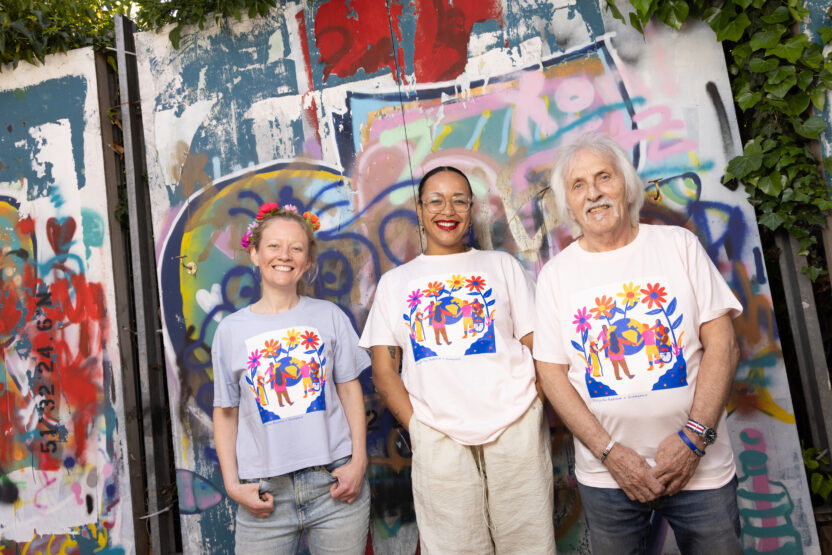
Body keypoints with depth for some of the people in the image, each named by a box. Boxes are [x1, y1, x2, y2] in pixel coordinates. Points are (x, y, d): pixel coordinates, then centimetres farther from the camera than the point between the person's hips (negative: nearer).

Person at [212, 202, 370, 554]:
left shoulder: (329, 317, 2)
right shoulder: (231, 329, 2)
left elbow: (350, 390, 4)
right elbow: (225, 411, 6)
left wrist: (359, 460, -4)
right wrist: (232, 483, -1)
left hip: (335, 484, 0)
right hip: (266, 491, 0)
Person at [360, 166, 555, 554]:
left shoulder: (502, 265, 14)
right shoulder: (394, 282, 15)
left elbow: (539, 348, 8)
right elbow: (383, 371, 9)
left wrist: (532, 419, -7)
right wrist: (419, 428, -6)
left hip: (515, 427, 0)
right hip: (438, 439, 0)